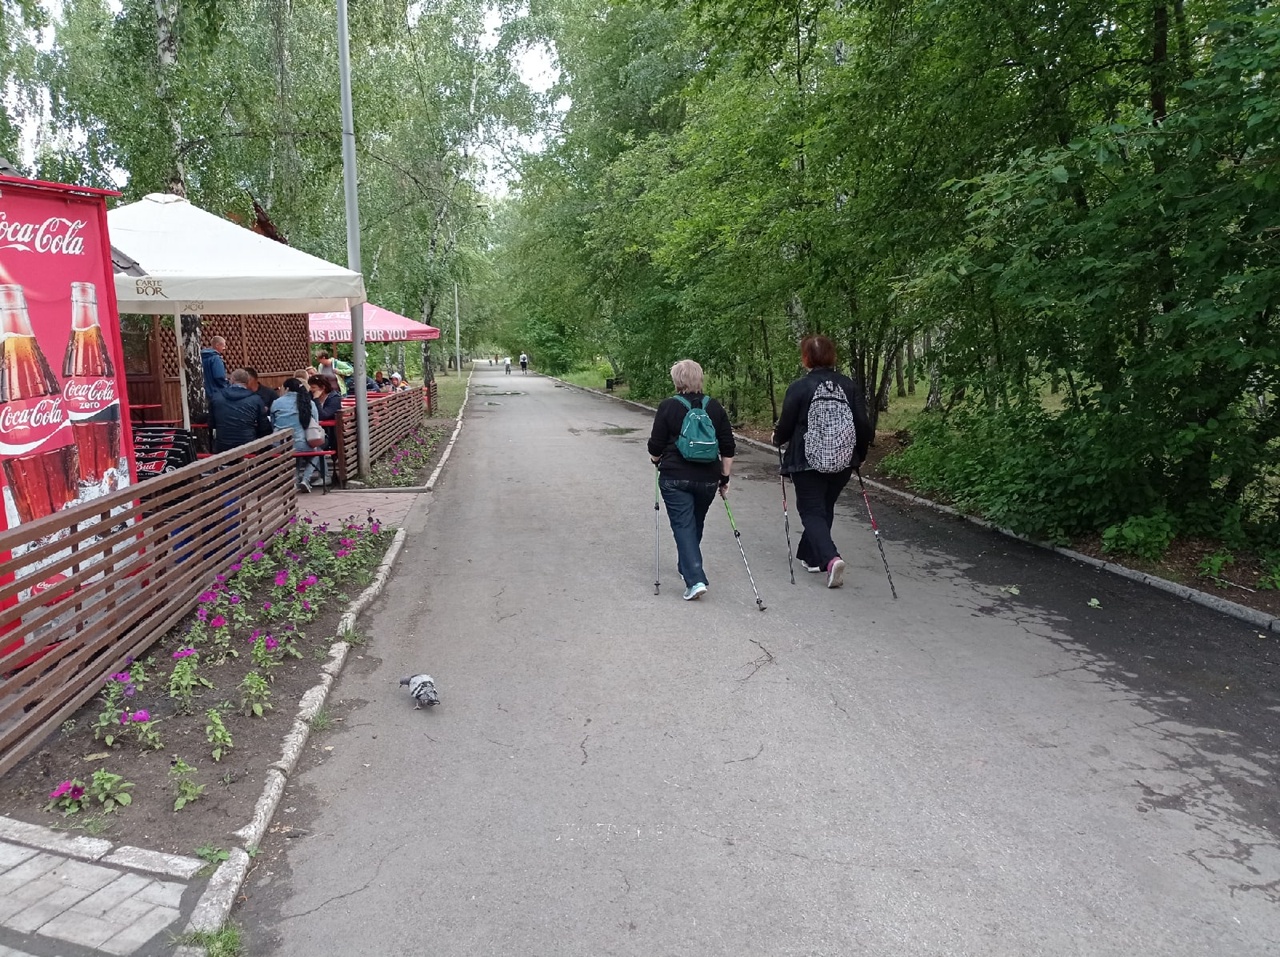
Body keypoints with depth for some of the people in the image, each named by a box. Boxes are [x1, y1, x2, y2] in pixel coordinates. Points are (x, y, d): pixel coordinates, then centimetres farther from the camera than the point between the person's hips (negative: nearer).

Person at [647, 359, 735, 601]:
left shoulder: (668, 407, -7)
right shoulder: (715, 407, 3)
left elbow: (655, 448, -6)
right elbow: (728, 449, 3)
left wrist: (657, 460, 15)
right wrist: (725, 478, 11)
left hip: (675, 478, -4)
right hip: (708, 479, 4)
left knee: (683, 525, -2)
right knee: (696, 524, 21)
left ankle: (695, 579, -14)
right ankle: (687, 566, 39)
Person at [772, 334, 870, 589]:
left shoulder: (799, 387, -11)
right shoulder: (849, 386, 2)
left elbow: (785, 427, -7)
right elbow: (863, 425, 1)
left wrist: (777, 438, 15)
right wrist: (859, 455, 16)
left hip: (807, 462, -5)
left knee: (812, 511, 1)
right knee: (825, 508, 20)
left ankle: (830, 558, -21)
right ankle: (810, 556, 31)